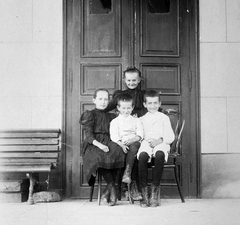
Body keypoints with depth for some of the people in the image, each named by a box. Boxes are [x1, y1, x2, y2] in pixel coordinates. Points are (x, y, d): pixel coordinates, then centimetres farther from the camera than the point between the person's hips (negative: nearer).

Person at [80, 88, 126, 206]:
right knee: (98, 157, -40)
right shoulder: (89, 115, 13)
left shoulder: (112, 117, 27)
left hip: (108, 143, 3)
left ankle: (109, 187, -25)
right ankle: (112, 187, -26)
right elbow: (88, 134, 0)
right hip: (93, 144, -3)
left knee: (119, 151, -34)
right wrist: (99, 144, -19)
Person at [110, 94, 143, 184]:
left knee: (134, 145, -35)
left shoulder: (136, 120, 19)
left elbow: (139, 135, 6)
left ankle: (127, 172, -35)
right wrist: (121, 145, -18)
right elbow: (114, 137, 0)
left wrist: (131, 140, -15)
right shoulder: (114, 122, 14)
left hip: (134, 143, 0)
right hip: (120, 145, 0)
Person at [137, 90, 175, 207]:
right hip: (146, 144, 1)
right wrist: (143, 140, -8)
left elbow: (170, 137, 10)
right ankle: (144, 192, -31)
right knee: (142, 155, -37)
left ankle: (154, 191, -33)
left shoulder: (164, 118, 20)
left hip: (161, 144, -1)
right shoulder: (141, 119, 25)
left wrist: (160, 140, -10)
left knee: (160, 155, -39)